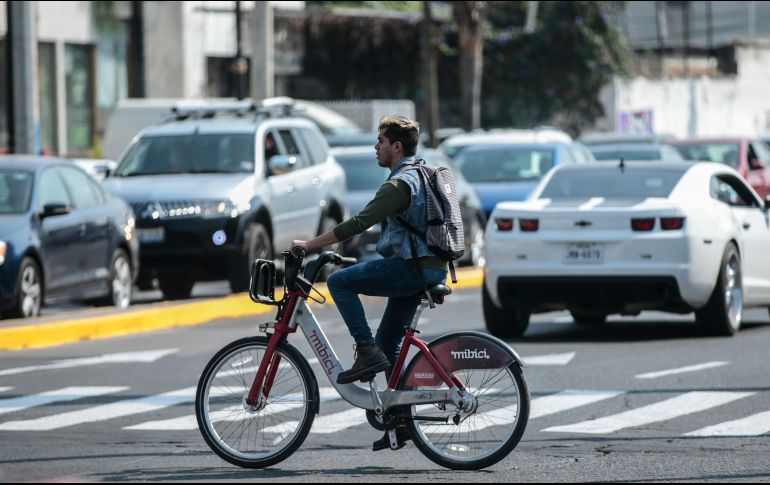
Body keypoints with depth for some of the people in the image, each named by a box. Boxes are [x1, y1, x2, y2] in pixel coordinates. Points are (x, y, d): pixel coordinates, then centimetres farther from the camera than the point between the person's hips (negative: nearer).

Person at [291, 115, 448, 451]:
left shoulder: (400, 183, -13)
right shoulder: (422, 176, 19)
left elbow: (358, 224, -19)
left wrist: (310, 245, -16)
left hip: (411, 268, -10)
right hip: (432, 269, 10)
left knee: (339, 281, -10)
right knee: (389, 343, 15)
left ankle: (368, 353, -13)